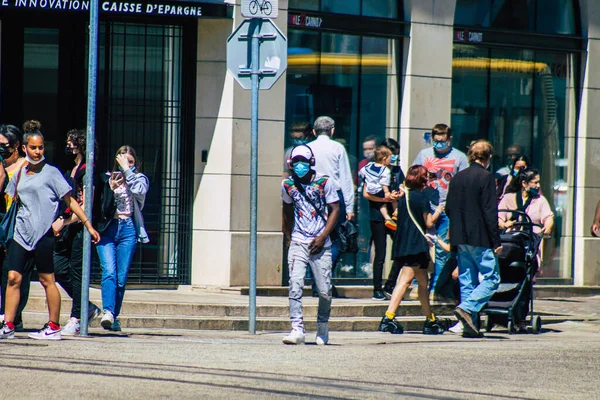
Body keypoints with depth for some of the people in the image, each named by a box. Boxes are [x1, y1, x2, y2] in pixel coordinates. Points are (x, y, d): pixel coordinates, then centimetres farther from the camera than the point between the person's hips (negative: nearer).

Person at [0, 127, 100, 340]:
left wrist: (88, 225, -5)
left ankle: (53, 327, 5)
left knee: (47, 280, -1)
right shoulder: (20, 174, 14)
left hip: (43, 233, -5)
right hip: (21, 232, 5)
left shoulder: (51, 173, -1)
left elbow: (70, 201, -1)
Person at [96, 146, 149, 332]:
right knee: (109, 271, -18)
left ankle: (113, 317, 9)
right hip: (107, 227, -1)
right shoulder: (107, 178, 11)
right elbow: (102, 207, 5)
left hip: (128, 228, 1)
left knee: (121, 277, -1)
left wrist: (127, 170, -7)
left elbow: (139, 190, -12)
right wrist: (111, 189, -9)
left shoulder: (140, 178, 12)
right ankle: (107, 312, -30)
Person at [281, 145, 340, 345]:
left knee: (324, 291, 0)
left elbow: (335, 210, -2)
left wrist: (322, 237, -10)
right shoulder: (288, 184, 6)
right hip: (298, 243, 2)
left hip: (320, 245, -2)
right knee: (295, 286, -14)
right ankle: (297, 329, -15)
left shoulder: (324, 183, -4)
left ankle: (322, 326, 23)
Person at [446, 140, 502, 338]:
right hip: (481, 239, -7)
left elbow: (448, 209, 12)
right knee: (491, 278, 0)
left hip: (461, 238, 7)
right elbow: (490, 212, -14)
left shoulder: (457, 177, 9)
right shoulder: (486, 177, -10)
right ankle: (467, 308, -19)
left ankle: (470, 326, 7)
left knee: (466, 280, 10)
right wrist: (496, 241, -11)